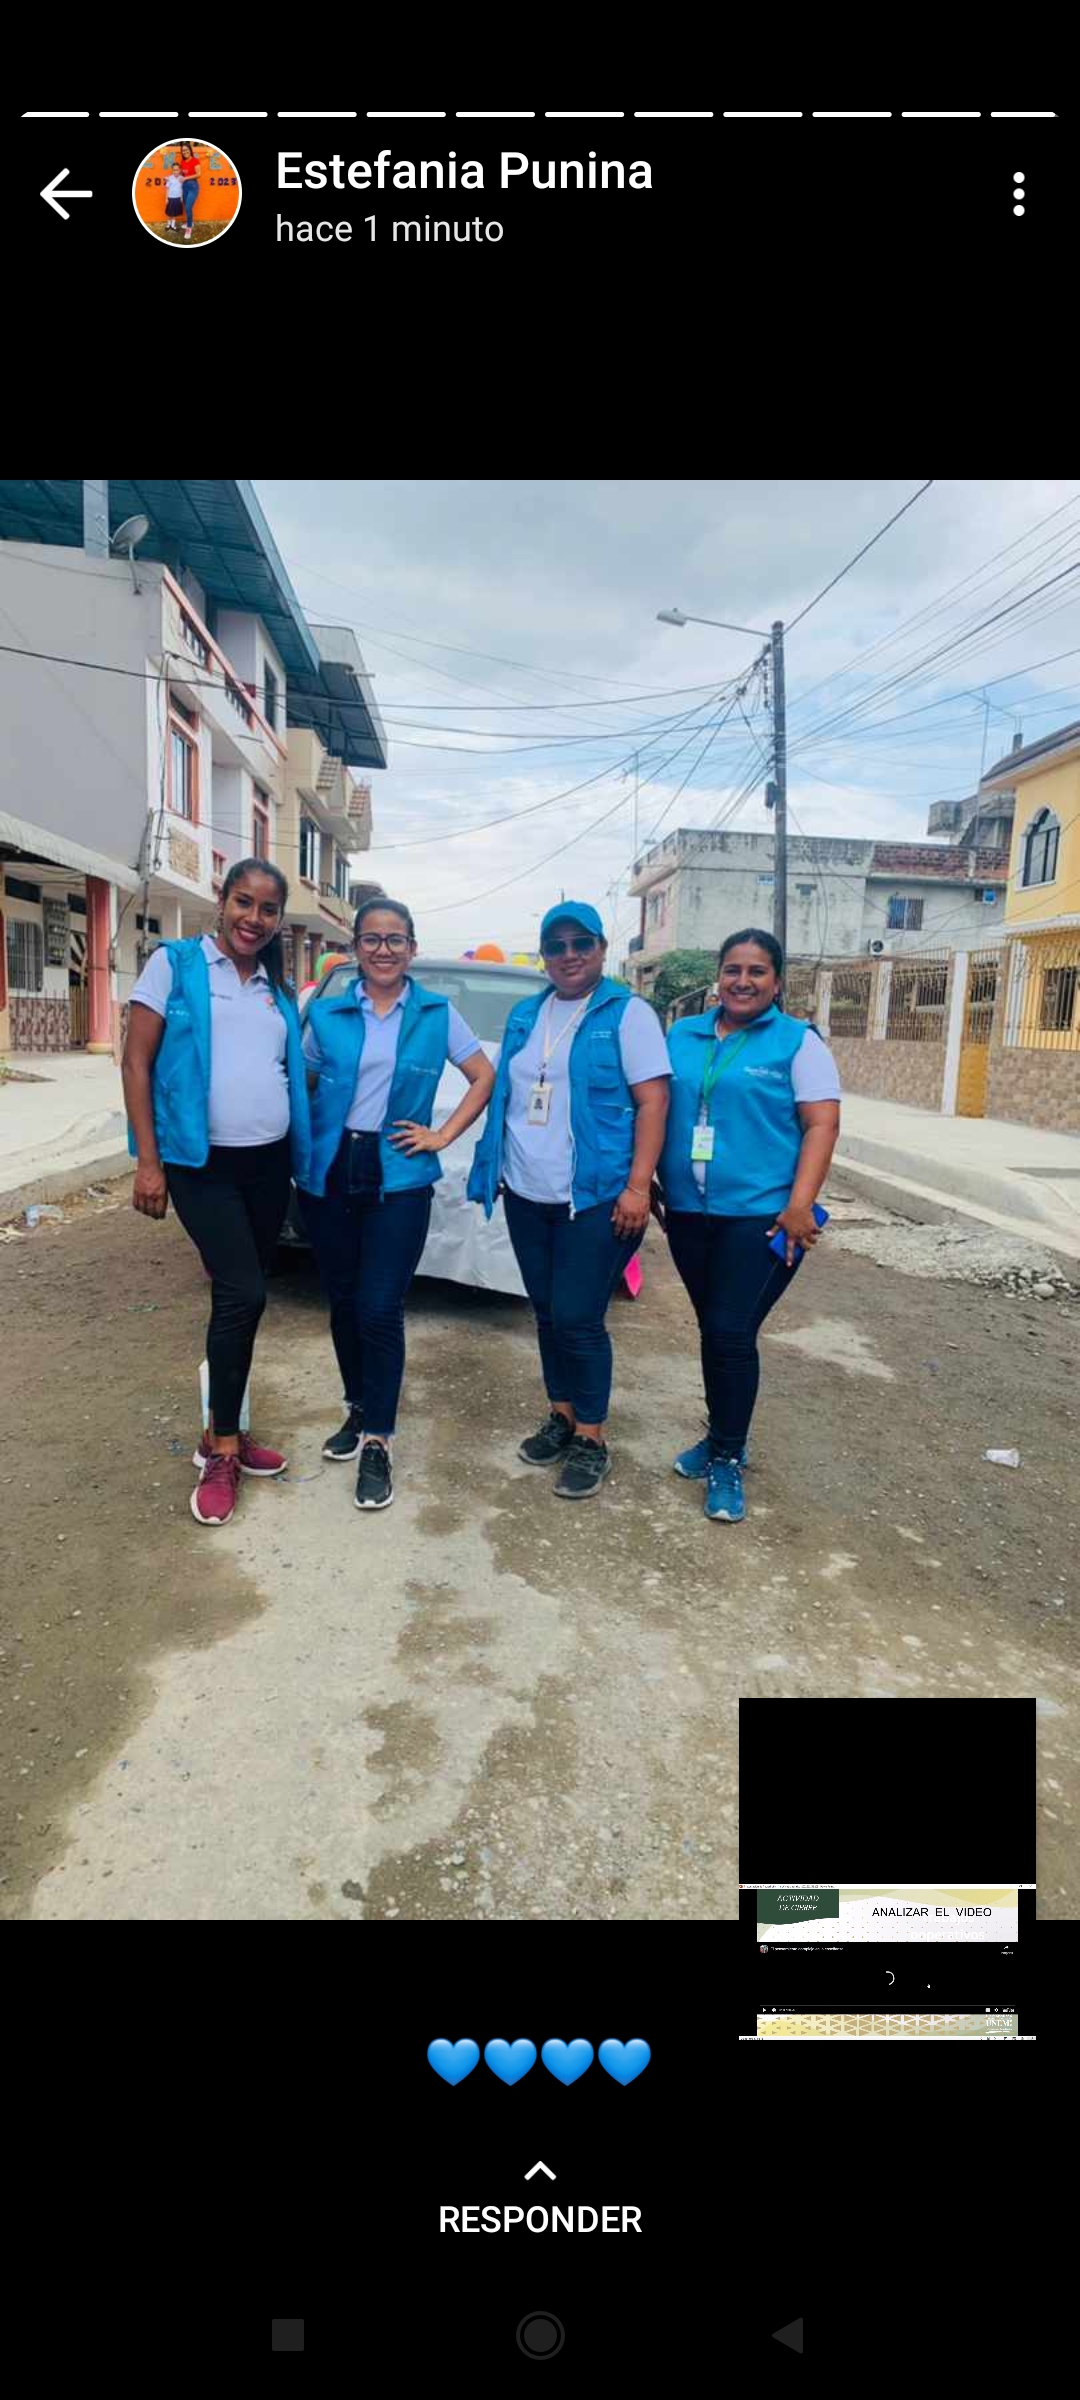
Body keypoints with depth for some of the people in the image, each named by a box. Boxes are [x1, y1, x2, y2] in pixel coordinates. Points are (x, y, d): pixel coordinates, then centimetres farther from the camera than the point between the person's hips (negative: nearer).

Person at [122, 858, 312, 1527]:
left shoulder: (278, 989, 13)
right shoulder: (175, 964, -3)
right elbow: (137, 1063, -6)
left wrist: (303, 1144, 5)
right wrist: (149, 1161, -12)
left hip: (269, 1164, 6)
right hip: (202, 1164, -5)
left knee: (241, 1299, 11)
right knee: (243, 1294, -13)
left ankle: (224, 1434, 25)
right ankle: (222, 1453, 2)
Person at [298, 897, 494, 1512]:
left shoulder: (438, 1014, 3)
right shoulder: (327, 1014, 6)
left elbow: (485, 1077, 8)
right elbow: (301, 1085, 14)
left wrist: (443, 1136, -1)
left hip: (399, 1179, -2)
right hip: (330, 1175, 3)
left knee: (380, 1310, -8)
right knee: (344, 1304, 11)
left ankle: (377, 1444, 4)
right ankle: (360, 1411, 32)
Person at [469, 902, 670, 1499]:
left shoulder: (627, 1014, -4)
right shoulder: (524, 1015, 13)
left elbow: (652, 1102, -10)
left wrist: (638, 1186, -17)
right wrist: (493, 1169, 14)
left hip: (595, 1198, -6)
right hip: (526, 1195, 6)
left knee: (577, 1319, -5)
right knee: (547, 1314, 14)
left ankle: (591, 1438, 10)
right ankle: (561, 1415, 30)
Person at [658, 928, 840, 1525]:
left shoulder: (798, 1041, -2)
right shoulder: (682, 1035, 11)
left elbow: (822, 1124, -8)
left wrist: (800, 1204, -18)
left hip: (762, 1215, -4)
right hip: (689, 1212, 5)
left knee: (732, 1334, -6)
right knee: (711, 1330, 14)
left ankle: (727, 1460, 9)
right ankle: (722, 1437, 30)